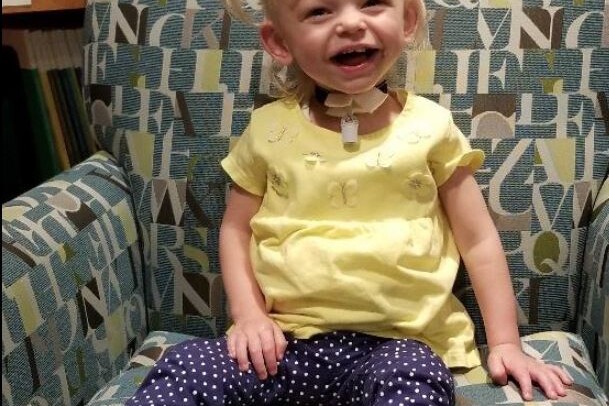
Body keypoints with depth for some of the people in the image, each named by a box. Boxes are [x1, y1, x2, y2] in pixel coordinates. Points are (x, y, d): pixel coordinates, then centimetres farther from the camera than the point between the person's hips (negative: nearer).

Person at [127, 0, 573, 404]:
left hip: (398, 342, -1)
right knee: (185, 369, -20)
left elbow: (478, 239, 6)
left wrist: (505, 343, 3)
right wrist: (249, 315, -2)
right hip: (287, 340, 2)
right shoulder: (269, 129, 5)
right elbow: (236, 228, 13)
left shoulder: (429, 127, 2)